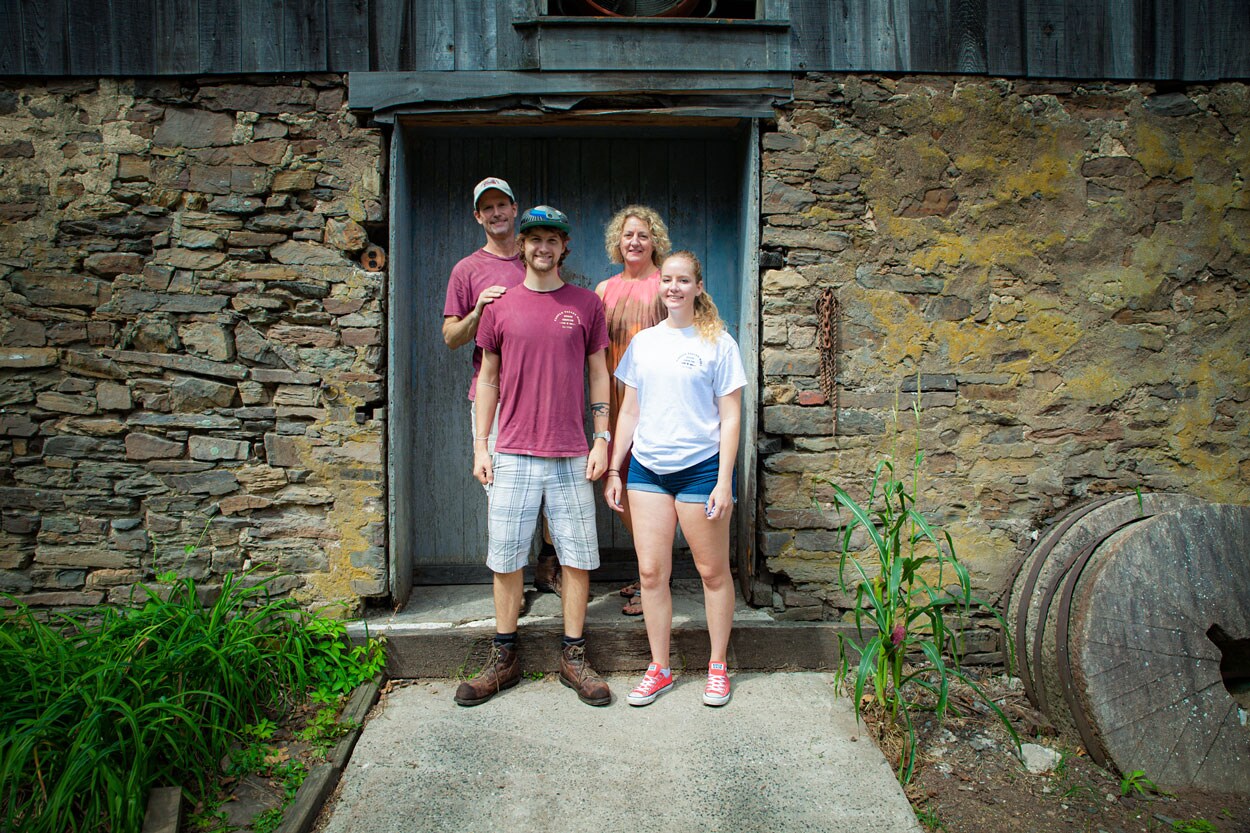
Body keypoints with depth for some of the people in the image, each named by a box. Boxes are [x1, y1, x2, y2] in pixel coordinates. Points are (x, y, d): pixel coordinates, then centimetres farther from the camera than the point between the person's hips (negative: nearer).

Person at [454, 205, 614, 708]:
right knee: (505, 558, 6)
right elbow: (488, 378, 11)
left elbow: (599, 373, 9)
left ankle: (573, 659, 19)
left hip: (572, 457, 0)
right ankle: (503, 661, 22)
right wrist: (480, 445, 5)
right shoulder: (499, 306, 7)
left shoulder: (586, 304, 6)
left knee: (577, 557, 5)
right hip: (513, 455, 1)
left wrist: (602, 439, 1)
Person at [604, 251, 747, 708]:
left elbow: (730, 417, -3)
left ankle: (718, 666, 24)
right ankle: (659, 669, 19)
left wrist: (724, 481, -10)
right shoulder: (643, 342, 10)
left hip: (701, 468, -3)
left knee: (713, 571, 8)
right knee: (651, 571, 4)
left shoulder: (718, 343, -1)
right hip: (647, 468, 4)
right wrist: (613, 469, 9)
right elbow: (629, 411, 13)